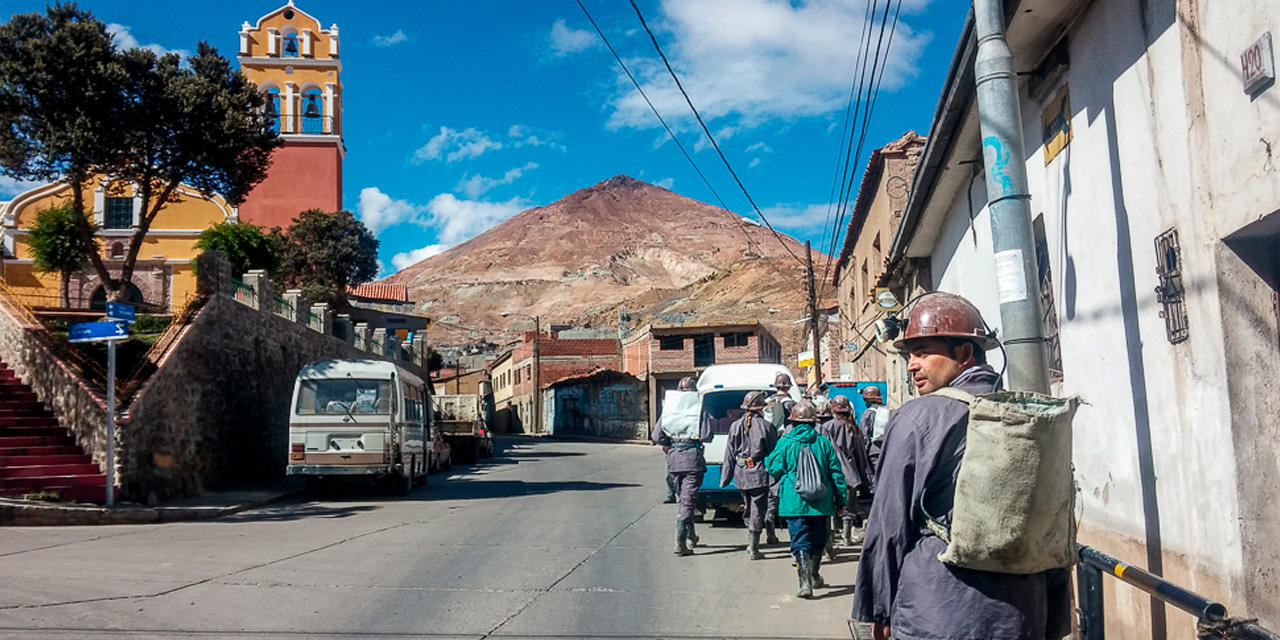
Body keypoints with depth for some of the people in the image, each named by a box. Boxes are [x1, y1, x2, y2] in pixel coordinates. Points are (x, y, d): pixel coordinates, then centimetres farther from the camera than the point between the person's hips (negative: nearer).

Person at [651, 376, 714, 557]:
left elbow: (657, 436, 0)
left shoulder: (669, 409, 3)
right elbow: (707, 435, -13)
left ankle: (690, 536, 33)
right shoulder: (700, 410, -8)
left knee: (681, 497, 20)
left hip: (674, 459, 4)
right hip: (692, 457, -4)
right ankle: (680, 542, -11)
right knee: (687, 500, -3)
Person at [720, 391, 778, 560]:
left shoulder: (735, 426, 0)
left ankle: (751, 545, 26)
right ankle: (753, 549, 4)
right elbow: (774, 452, -5)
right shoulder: (765, 426, -9)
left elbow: (729, 453, 3)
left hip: (740, 474, 4)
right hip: (759, 474, -4)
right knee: (757, 510, 3)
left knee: (748, 508, 20)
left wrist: (725, 478, 7)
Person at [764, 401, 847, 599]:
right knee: (818, 540, 19)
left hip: (795, 502, -2)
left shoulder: (785, 443, -5)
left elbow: (775, 469, -1)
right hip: (821, 502, 3)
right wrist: (841, 499, 10)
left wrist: (767, 459, 22)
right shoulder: (823, 442, 1)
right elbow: (836, 472, 3)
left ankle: (805, 583, -13)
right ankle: (814, 577, 34)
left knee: (801, 542, -2)